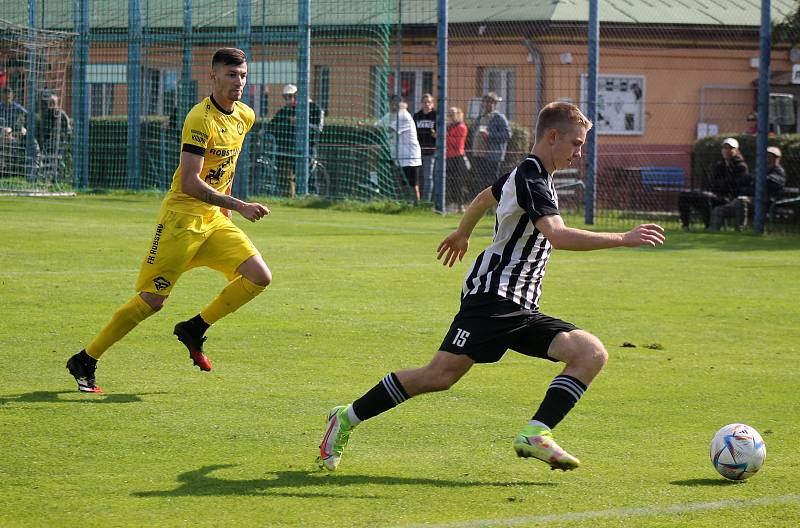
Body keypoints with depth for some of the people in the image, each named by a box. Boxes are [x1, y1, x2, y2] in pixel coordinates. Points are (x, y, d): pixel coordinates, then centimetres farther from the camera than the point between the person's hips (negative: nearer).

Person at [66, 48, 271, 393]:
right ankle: (85, 361, 4)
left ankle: (194, 330, 9)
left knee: (260, 277, -7)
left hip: (213, 220, 8)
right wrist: (238, 206, -26)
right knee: (151, 300, -8)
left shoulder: (245, 116, 8)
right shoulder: (201, 119, -19)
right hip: (182, 217, -8)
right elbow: (189, 183, -24)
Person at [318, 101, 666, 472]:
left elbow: (485, 197, 38)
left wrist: (462, 234, 56)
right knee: (440, 375, -14)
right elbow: (557, 235, -29)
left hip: (521, 310, 10)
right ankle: (347, 419, 3)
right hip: (492, 298, -10)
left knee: (592, 353, -10)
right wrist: (624, 239, -27)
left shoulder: (527, 174, 19)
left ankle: (535, 434, -20)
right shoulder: (531, 180, -13)